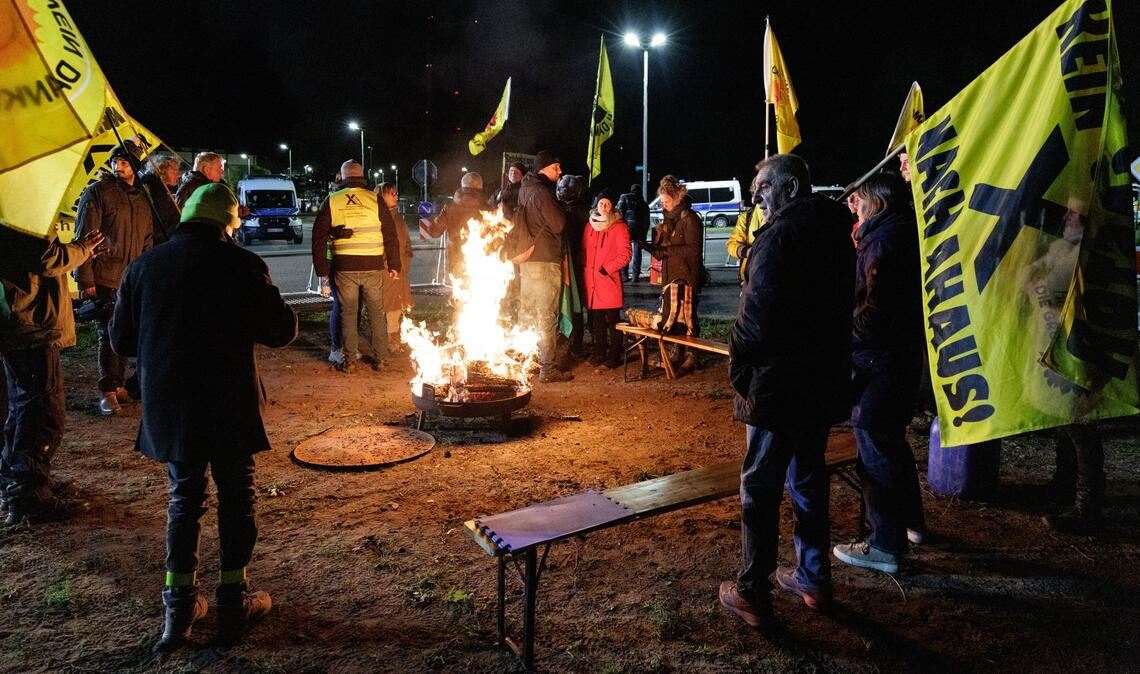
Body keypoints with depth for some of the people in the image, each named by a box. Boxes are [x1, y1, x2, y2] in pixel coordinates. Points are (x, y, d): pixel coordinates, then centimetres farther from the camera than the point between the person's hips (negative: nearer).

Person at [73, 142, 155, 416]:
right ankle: (108, 392, 5)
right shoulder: (98, 192, -5)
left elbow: (147, 242, 19)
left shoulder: (142, 198, 12)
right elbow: (83, 237, -8)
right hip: (103, 278, -5)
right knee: (109, 334, -4)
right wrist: (85, 280, -12)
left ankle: (118, 385, 21)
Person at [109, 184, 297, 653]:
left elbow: (122, 341, 7)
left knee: (184, 497, 17)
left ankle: (179, 607, 20)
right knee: (236, 497, 11)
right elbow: (281, 331, -6)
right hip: (228, 404, -3)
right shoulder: (241, 265, -10)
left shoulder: (143, 267, 1)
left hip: (168, 406, 4)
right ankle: (233, 603, 17)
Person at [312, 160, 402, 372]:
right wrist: (394, 265, 8)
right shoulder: (374, 200, -1)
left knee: (348, 313, 9)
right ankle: (379, 358, 17)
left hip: (344, 267, 0)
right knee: (377, 313, 12)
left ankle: (349, 360, 13)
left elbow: (318, 237, 4)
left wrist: (322, 269, 10)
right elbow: (391, 236, 1)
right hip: (373, 267, 0)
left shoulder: (332, 201, 2)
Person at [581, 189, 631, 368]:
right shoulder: (590, 226, 14)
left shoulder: (619, 227, -2)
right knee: (595, 320, 10)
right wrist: (585, 268, 5)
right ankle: (599, 353, 21)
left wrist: (607, 268, -12)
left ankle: (614, 355, 5)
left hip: (609, 279, -5)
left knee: (613, 319, -2)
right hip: (591, 280, 5)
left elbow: (625, 254, -8)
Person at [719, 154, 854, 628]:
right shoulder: (836, 231, 10)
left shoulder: (779, 235, -17)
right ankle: (814, 578, 31)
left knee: (760, 486, 1)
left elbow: (755, 316, -21)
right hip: (825, 381, 8)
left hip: (776, 385, -8)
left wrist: (738, 370, -7)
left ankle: (753, 593, 10)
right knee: (809, 478, 19)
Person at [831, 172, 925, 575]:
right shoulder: (904, 234, 13)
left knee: (874, 449, -3)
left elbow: (876, 309, -23)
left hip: (877, 361, -11)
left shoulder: (884, 240, -18)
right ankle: (910, 518, 39)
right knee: (891, 440, 24)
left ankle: (885, 546, 6)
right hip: (903, 355, 11)